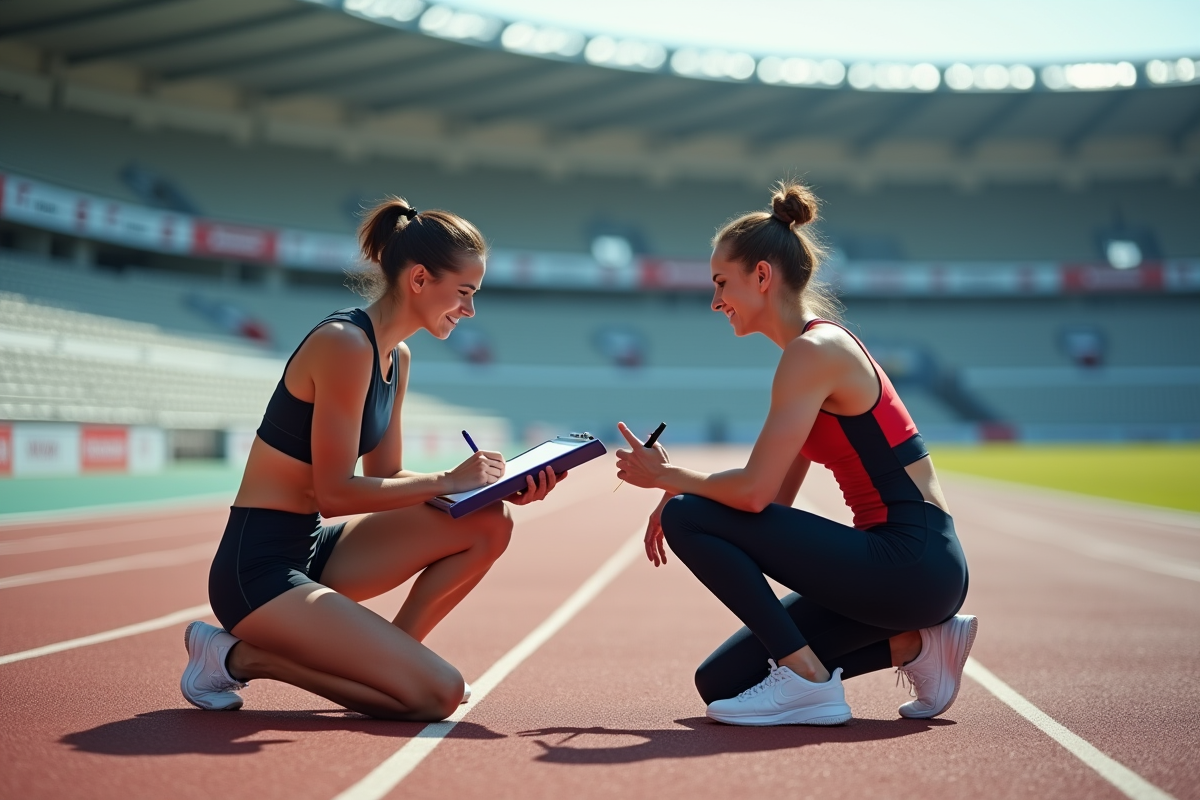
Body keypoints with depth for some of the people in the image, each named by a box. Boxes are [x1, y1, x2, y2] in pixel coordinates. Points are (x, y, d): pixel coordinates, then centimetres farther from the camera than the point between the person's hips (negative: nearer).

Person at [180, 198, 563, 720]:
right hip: (258, 567, -9)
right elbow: (335, 493, -20)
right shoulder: (345, 344, -19)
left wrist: (498, 486, 0)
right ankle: (241, 657, -4)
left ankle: (386, 656, 7)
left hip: (311, 553, 9)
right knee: (438, 694, -16)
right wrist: (448, 481, -14)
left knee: (488, 524, 1)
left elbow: (386, 478, 12)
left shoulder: (396, 357, 10)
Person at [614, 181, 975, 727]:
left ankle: (807, 681, -9)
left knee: (689, 518, -13)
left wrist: (667, 478, -5)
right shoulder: (819, 346, 15)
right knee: (720, 682, 10)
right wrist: (676, 490, 5)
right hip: (905, 564, 10)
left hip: (915, 561, -10)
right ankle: (914, 645, 10)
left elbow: (755, 491, -22)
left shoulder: (814, 351, -15)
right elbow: (776, 495, 16)